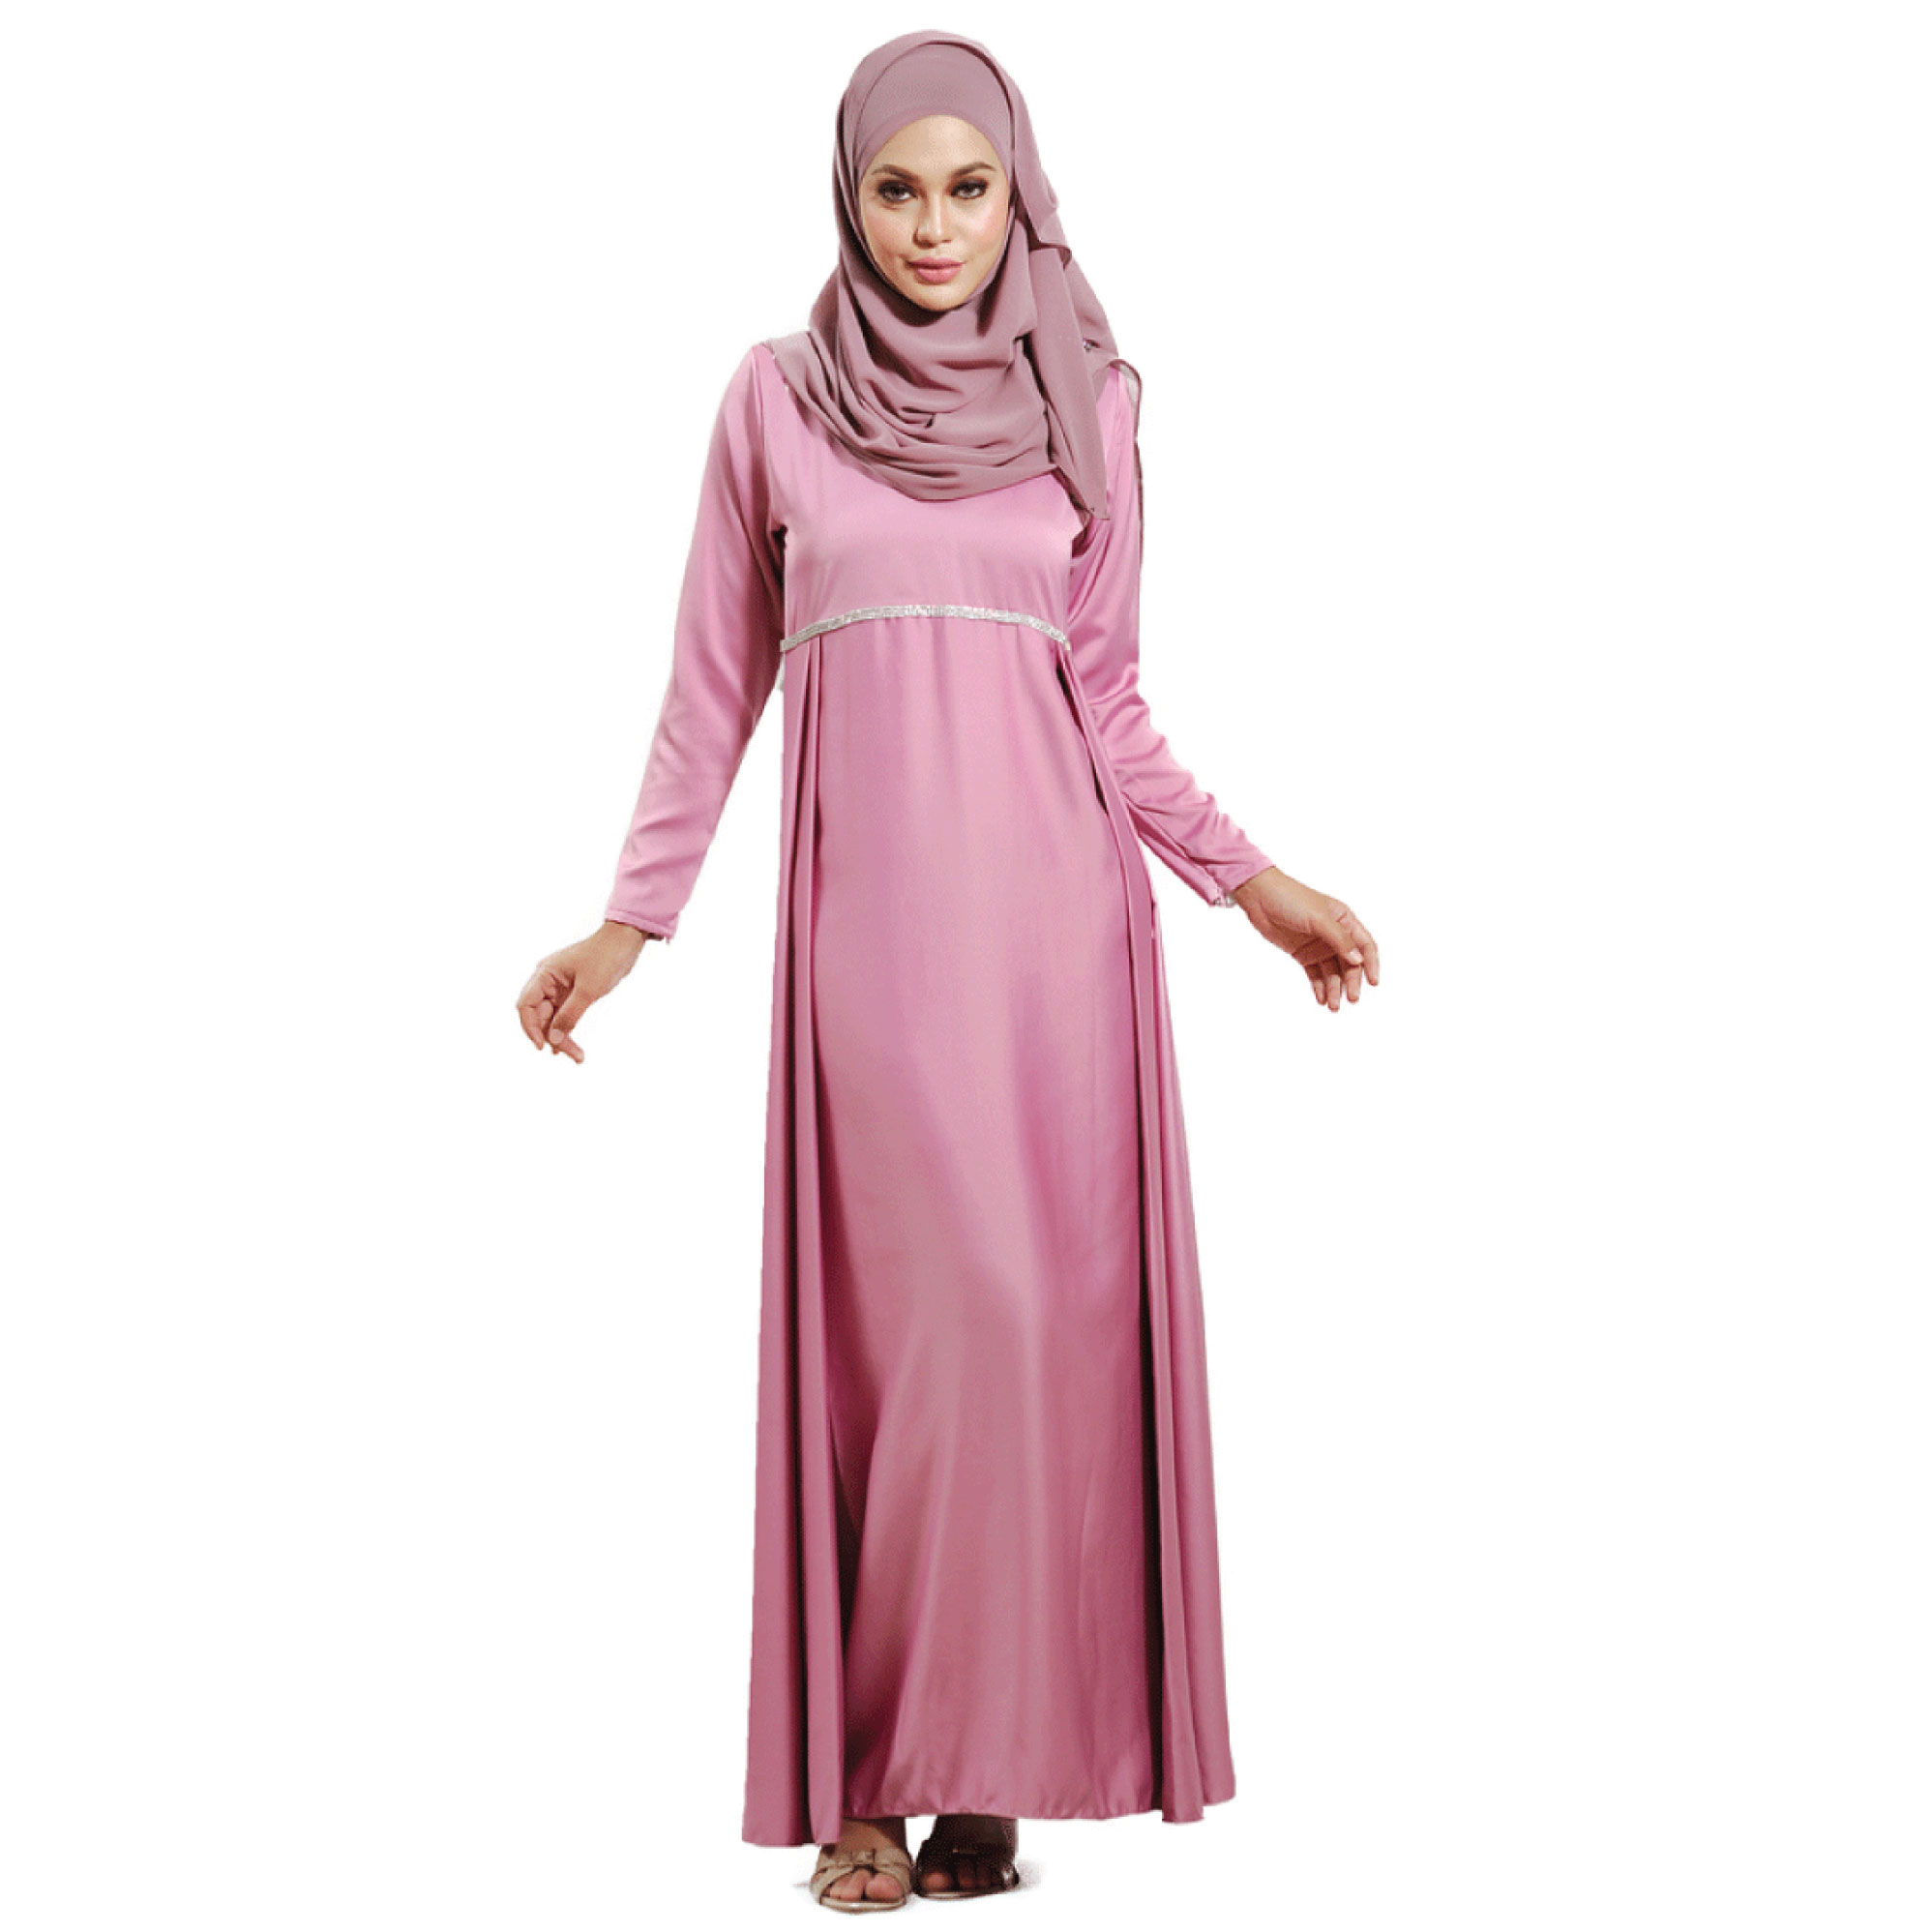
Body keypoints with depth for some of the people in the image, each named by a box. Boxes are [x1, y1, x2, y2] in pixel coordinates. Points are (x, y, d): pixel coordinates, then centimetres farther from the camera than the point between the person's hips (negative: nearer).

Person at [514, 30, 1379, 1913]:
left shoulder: (1091, 401, 9)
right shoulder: (775, 396, 7)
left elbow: (1110, 697, 11)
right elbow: (715, 684, 11)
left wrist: (1252, 879, 4)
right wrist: (628, 919, 8)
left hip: (1054, 896, 1)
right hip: (870, 898, -1)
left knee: (1055, 1305, -2)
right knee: (909, 1312, -5)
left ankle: (996, 1753, 10)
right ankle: (872, 1762, 8)